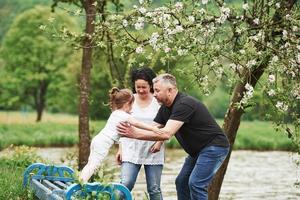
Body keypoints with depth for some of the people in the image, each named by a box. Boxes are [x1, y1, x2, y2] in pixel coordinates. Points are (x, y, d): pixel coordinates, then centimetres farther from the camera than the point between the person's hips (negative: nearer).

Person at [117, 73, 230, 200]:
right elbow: (152, 130, 4)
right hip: (197, 150, 10)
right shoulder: (165, 108, 5)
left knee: (196, 184, -18)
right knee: (181, 182, 8)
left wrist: (135, 134, -37)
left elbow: (166, 134, -35)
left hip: (215, 147, -10)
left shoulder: (184, 104, -26)